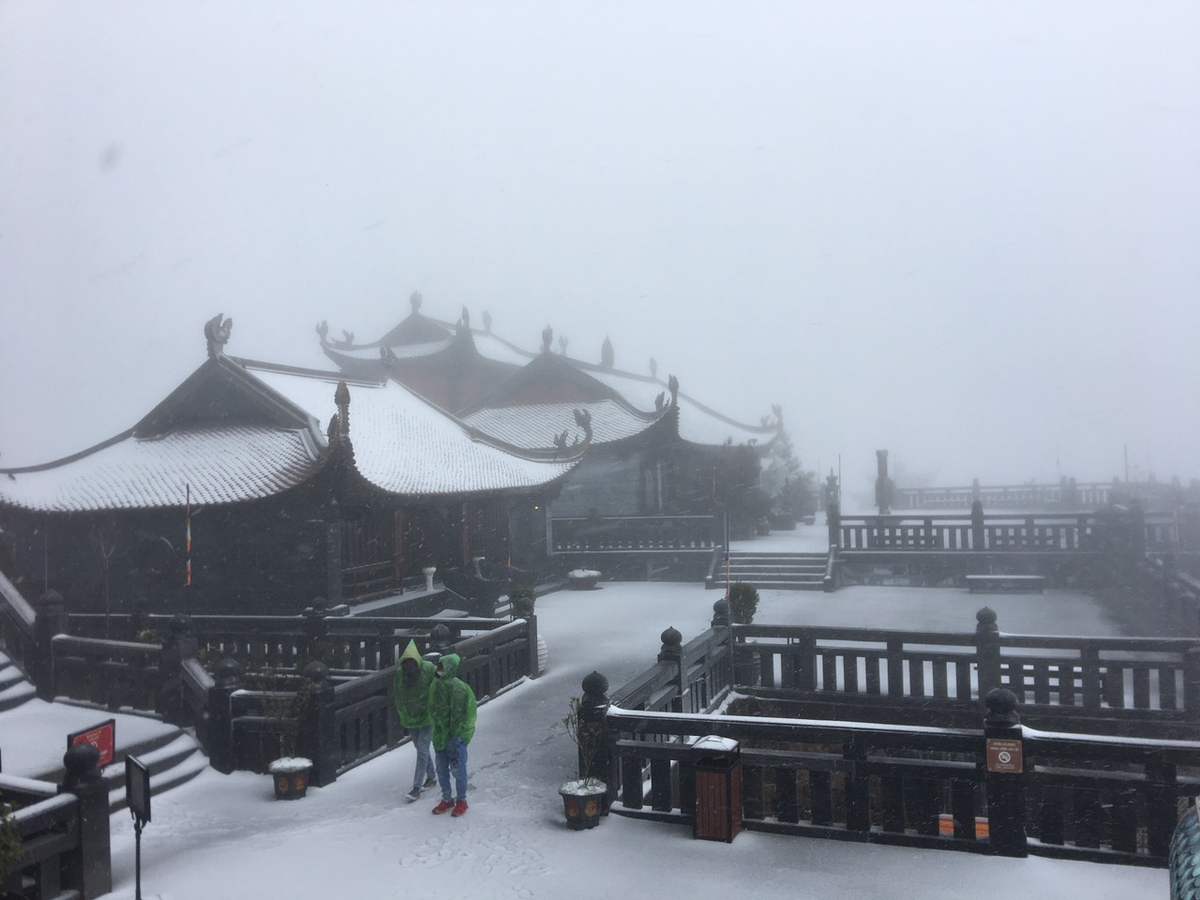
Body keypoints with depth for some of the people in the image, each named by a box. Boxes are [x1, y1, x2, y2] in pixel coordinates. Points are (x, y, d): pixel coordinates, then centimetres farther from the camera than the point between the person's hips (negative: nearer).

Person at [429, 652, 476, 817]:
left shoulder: (458, 687, -19)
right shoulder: (436, 684, 4)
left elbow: (458, 715, -19)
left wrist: (455, 737, -19)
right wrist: (438, 736, 15)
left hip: (455, 735, -7)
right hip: (440, 735, 7)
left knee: (457, 769, 5)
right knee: (441, 769, 16)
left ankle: (461, 801, 22)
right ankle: (446, 799, 32)